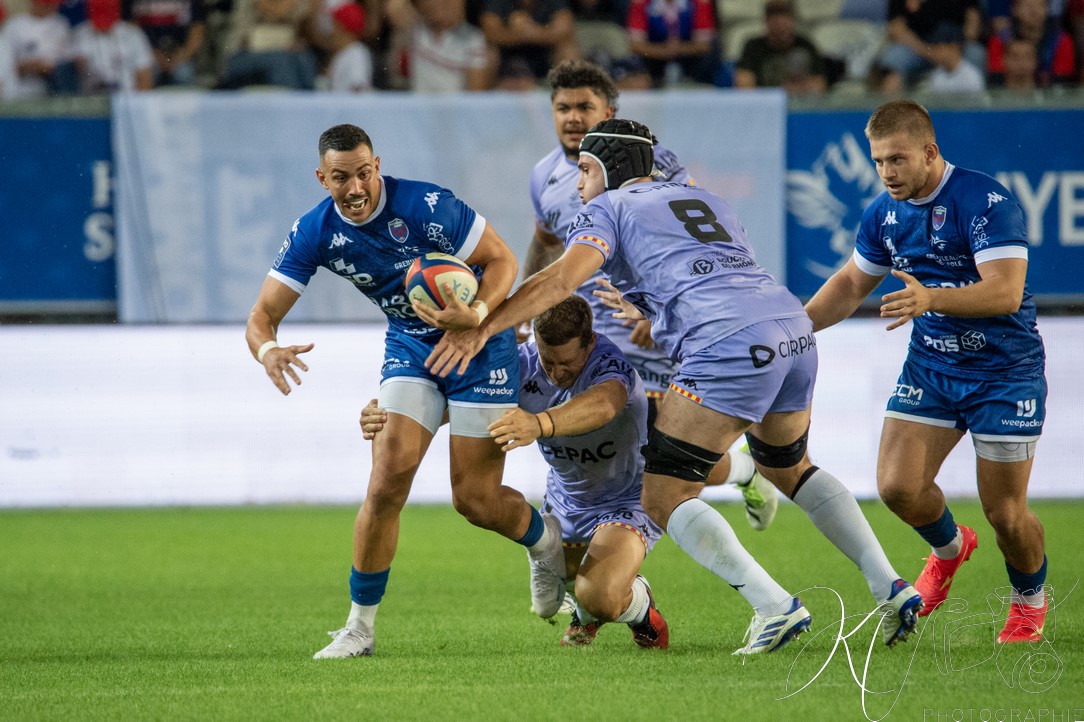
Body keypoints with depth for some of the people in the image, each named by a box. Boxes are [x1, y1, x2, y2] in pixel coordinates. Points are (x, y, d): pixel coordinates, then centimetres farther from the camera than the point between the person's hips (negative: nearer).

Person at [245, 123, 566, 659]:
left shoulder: (426, 207, -26)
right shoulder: (314, 233, -13)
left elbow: (502, 259, -17)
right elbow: (263, 314, -13)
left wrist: (477, 313, -38)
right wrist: (267, 349, -38)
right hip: (409, 347, 4)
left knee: (475, 500, -3)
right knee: (388, 477, -14)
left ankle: (546, 540, 32)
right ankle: (360, 625, -3)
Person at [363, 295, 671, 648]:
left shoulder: (610, 363, -33)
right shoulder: (523, 363, -16)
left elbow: (604, 404, -56)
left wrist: (541, 423, -76)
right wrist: (389, 414, -37)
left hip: (628, 499, -6)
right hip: (564, 501, 6)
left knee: (599, 599, -28)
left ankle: (639, 603, 6)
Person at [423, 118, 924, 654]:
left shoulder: (608, 209, 10)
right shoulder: (702, 199, 31)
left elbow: (562, 278, -6)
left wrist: (479, 331, -10)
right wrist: (659, 317, 44)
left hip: (731, 347, -8)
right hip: (795, 330, 8)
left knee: (663, 499, 0)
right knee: (788, 467, 30)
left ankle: (775, 608, -11)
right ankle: (891, 589, 21)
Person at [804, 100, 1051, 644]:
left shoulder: (986, 201, -22)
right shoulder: (885, 213, 0)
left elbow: (1005, 291, -33)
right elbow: (852, 283, 16)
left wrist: (931, 298, -47)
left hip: (1005, 370, -6)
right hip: (929, 366, 6)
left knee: (1005, 513, -5)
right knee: (898, 487, -10)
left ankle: (1030, 599, 27)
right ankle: (950, 547, 24)